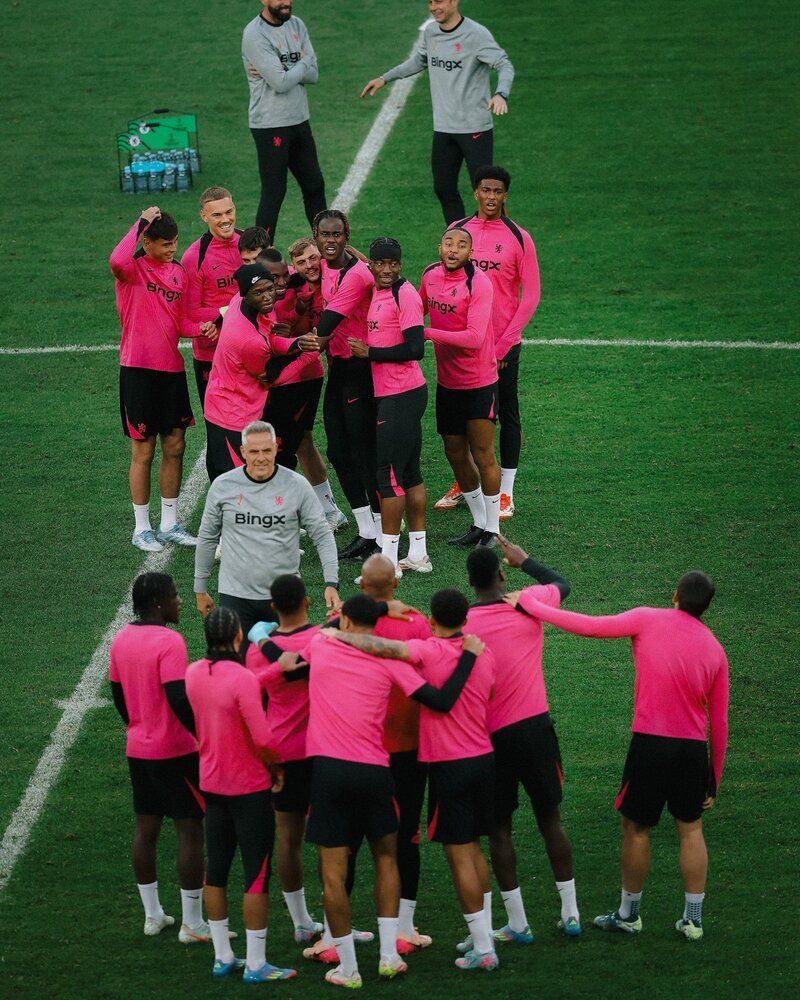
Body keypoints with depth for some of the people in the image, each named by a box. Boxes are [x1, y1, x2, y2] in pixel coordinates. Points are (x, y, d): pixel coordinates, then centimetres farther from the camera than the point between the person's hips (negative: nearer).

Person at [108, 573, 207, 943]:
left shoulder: (121, 639, 5)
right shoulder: (169, 642, -20)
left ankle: (152, 915, 22)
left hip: (138, 749, 8)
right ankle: (192, 924, 3)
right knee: (190, 832, 0)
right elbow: (179, 701, -26)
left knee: (146, 829, 14)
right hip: (176, 752, -8)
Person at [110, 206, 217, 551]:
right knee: (143, 451, 1)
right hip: (139, 370, -6)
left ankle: (169, 524, 21)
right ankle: (141, 529, 12)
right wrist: (142, 222, -27)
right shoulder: (133, 268, -9)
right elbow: (117, 261, -35)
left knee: (175, 447, 10)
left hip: (172, 369, 6)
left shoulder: (178, 272, 11)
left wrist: (201, 328, -5)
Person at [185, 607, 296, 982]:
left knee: (216, 869, 15)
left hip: (212, 785, 7)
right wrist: (276, 766, -7)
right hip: (250, 789, -7)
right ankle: (256, 965, 6)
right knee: (257, 875, 2)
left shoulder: (193, 673, -2)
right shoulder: (242, 679, -23)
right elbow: (263, 740, -25)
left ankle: (222, 956, 22)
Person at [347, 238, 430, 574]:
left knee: (388, 473, -7)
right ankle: (418, 555, 21)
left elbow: (415, 348, -20)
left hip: (402, 396, -10)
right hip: (388, 393, 10)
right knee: (409, 473, 14)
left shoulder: (405, 294, -15)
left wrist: (369, 352, -16)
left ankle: (388, 561, -4)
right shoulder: (377, 293, 14)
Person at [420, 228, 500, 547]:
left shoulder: (478, 283, -19)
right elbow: (418, 310, 21)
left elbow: (475, 337, -27)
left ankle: (492, 529, 12)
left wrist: (426, 332, -27)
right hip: (446, 380, 7)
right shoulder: (430, 274, 1)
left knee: (482, 456, 0)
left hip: (479, 382, -7)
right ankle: (478, 523, 28)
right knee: (455, 454, 13)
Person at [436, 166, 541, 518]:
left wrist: (503, 344, -11)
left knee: (506, 415, 4)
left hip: (503, 344, -3)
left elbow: (531, 295, -6)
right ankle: (463, 484, 26)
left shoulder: (518, 238, -7)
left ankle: (505, 493, 11)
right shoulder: (458, 231, 4)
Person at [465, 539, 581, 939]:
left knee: (499, 829, 8)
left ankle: (517, 924, 7)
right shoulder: (528, 604, -2)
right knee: (550, 819, 14)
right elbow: (561, 584, 21)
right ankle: (570, 913, 17)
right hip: (536, 726, 2)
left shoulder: (462, 624, -9)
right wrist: (524, 560, 34)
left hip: (492, 736, -2)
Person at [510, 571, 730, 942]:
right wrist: (714, 780, 18)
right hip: (694, 748, 3)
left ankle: (628, 914, 23)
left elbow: (588, 626, -9)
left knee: (636, 828, 11)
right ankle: (693, 919, 15)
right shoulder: (715, 650, 7)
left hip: (650, 743, -3)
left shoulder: (648, 620, -4)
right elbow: (719, 723, 9)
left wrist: (528, 604, 1)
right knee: (691, 830, 15)